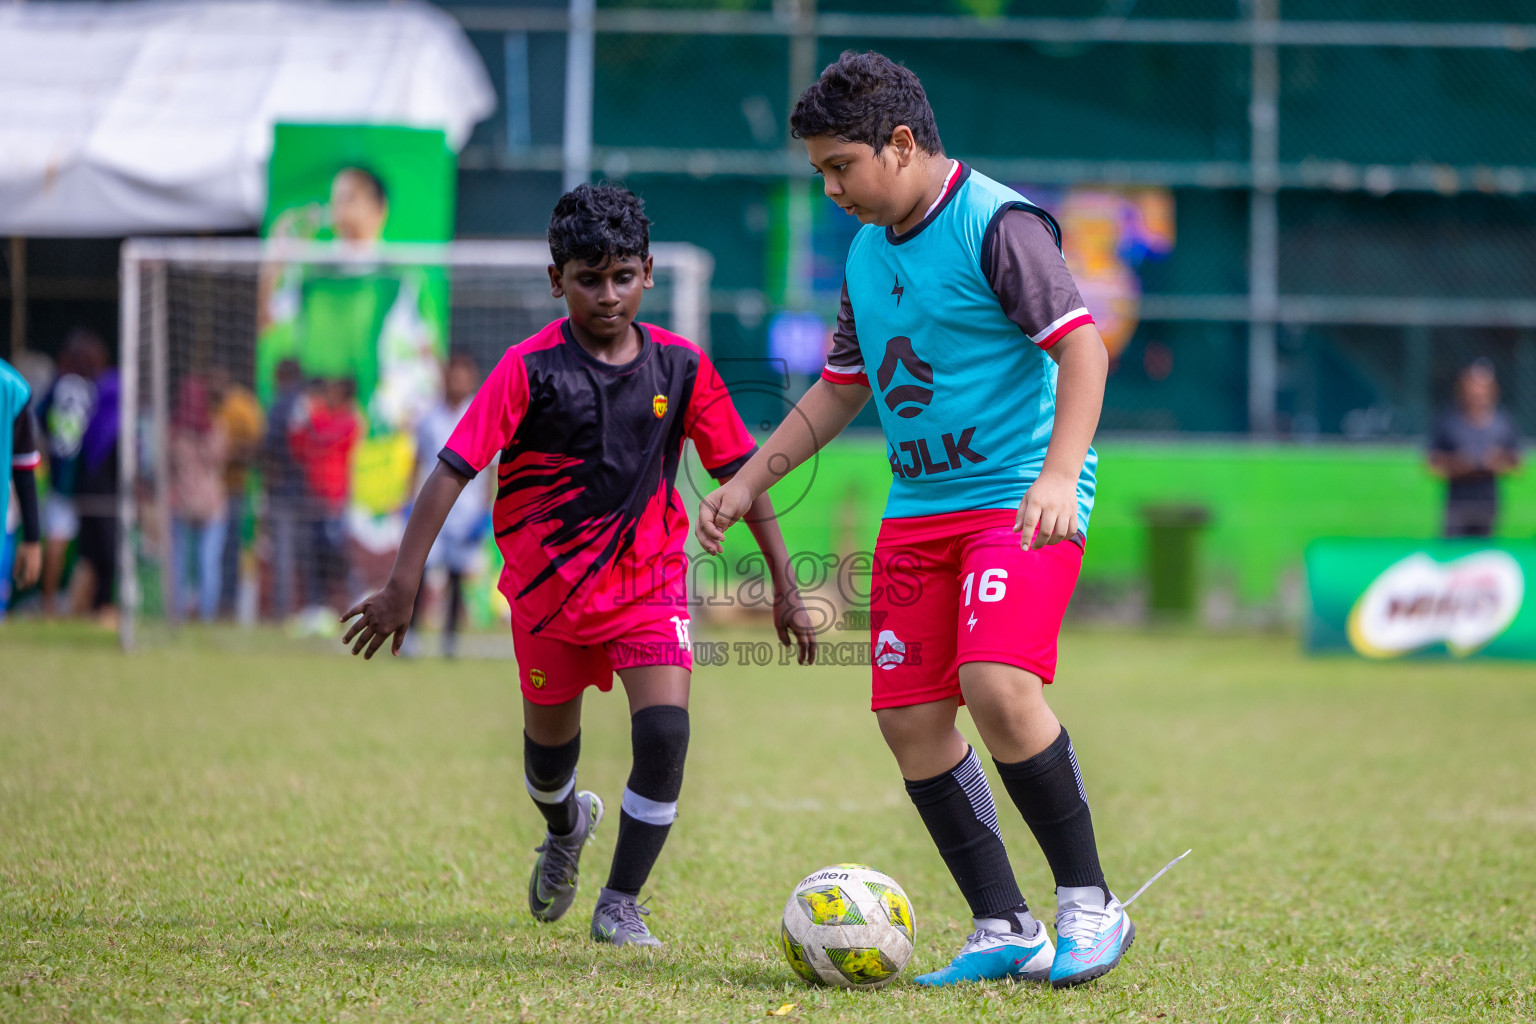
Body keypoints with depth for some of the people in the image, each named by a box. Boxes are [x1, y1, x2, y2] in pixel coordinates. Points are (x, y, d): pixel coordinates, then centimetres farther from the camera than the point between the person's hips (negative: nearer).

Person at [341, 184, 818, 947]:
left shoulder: (681, 366, -6)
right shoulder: (530, 369, -15)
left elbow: (740, 471, 3)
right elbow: (453, 470, -19)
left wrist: (784, 586, 2)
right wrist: (403, 585, -26)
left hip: (648, 577, 1)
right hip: (549, 584, -1)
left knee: (665, 728, -19)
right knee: (550, 734, 17)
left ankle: (620, 904, -4)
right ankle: (565, 827, 54)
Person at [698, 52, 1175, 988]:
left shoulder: (999, 224, -10)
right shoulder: (867, 253, 14)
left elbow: (1082, 347, -16)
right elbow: (840, 390, 26)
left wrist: (1059, 474, -28)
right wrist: (749, 482, 21)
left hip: (1018, 501, -8)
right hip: (917, 508, 8)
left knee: (996, 686, -25)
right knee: (910, 719, 0)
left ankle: (1089, 904, -11)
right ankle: (1005, 930, 8)